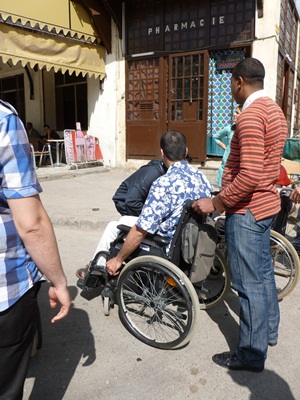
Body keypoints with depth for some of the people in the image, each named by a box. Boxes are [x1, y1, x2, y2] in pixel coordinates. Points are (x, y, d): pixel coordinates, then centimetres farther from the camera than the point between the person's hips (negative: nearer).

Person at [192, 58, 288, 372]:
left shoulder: (251, 115, -19)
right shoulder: (274, 110, 12)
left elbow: (250, 176, -28)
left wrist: (215, 203, -17)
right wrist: (226, 196, 17)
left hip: (247, 209, -10)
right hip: (266, 203, 10)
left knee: (249, 282, 1)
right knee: (263, 271, 21)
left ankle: (251, 355, 17)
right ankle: (269, 331, 39)